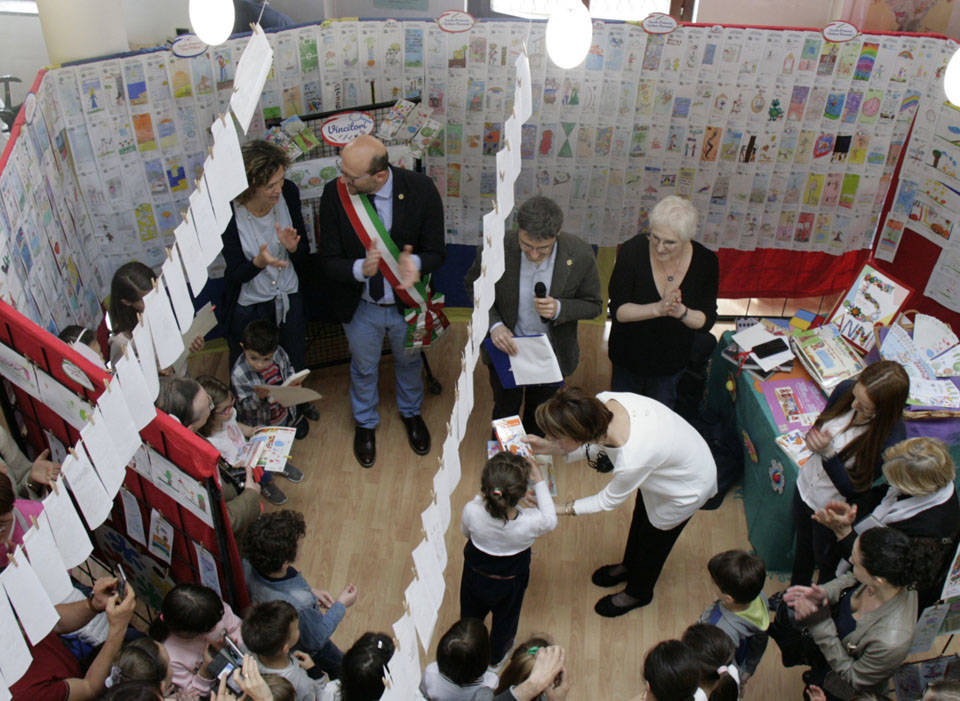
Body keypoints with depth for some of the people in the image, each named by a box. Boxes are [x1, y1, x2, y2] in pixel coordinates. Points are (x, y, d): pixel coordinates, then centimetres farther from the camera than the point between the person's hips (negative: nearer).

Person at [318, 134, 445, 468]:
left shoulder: (421, 189, -24)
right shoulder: (334, 194, -22)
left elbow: (436, 252, -15)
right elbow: (328, 260, -17)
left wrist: (414, 263, -39)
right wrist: (360, 269, -39)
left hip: (407, 303, 0)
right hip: (360, 306, 0)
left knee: (409, 361, 27)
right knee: (363, 368, 24)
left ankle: (411, 412, 59)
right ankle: (365, 423, 55)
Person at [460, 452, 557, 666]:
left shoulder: (471, 511, -38)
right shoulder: (530, 523, -41)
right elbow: (550, 520, -15)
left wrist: (484, 495, -9)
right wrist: (539, 482, -17)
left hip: (475, 575, 1)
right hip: (510, 582, -1)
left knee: (471, 616, 32)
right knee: (505, 618, 32)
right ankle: (497, 655, 59)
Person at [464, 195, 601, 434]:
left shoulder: (580, 255, -26)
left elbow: (593, 305, -11)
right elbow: (474, 287, -7)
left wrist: (559, 309, -32)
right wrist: (493, 324, -23)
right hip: (506, 347, -1)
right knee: (505, 409, 23)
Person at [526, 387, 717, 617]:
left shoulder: (631, 461, -45)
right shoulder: (604, 401, -29)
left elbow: (609, 500, -23)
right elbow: (598, 444, -8)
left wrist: (558, 510, -15)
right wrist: (549, 448, -17)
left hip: (688, 486, -6)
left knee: (653, 539, 20)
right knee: (640, 519, 30)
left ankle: (638, 593, 51)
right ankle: (629, 566, 60)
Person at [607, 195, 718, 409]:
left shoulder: (706, 262, -20)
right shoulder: (632, 251, -25)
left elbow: (706, 321, -16)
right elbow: (617, 310, -25)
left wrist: (681, 312, -38)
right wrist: (658, 309, -41)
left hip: (671, 361, 1)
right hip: (629, 355, -1)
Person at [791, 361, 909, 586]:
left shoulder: (890, 439, -35)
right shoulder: (845, 390, -20)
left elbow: (854, 490, -26)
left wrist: (828, 453, -38)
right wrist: (813, 440, -21)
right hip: (806, 485, 5)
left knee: (826, 564, 24)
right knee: (803, 548, 31)